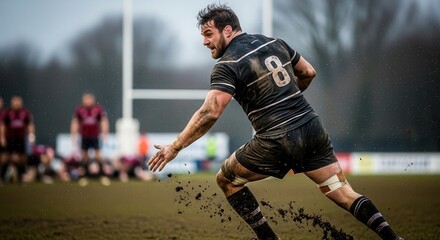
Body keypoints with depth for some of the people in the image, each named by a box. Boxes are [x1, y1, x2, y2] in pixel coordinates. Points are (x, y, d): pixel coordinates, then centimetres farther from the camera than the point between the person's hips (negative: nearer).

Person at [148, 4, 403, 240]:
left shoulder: (228, 64, -7)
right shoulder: (274, 43, 12)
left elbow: (210, 113, -18)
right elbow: (309, 73, 22)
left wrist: (175, 147, -15)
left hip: (277, 142, -6)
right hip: (313, 128, 6)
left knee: (227, 179, 15)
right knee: (344, 193, 8)